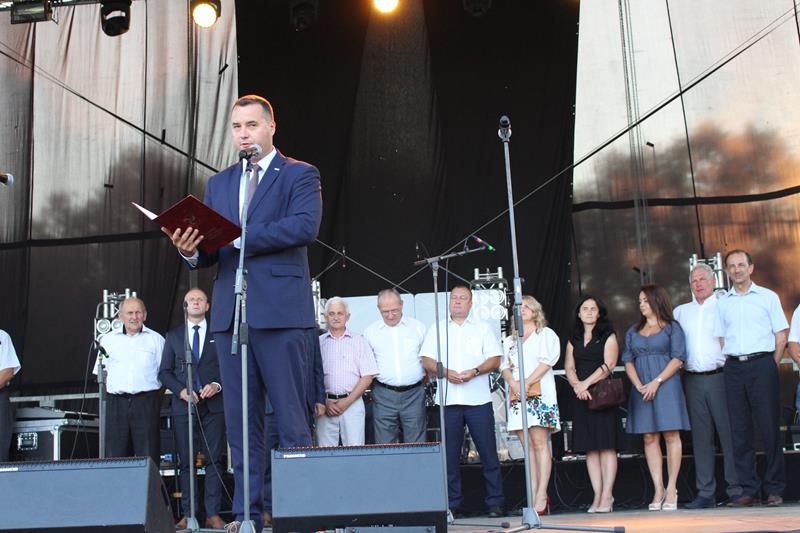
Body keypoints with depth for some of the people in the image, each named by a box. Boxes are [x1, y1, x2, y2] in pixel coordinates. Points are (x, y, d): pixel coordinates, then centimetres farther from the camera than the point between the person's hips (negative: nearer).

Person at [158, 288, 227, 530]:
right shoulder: (173, 336, 13)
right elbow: (164, 372, 10)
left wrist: (218, 385, -11)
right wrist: (181, 390, -6)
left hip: (213, 404, -1)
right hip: (184, 406, 1)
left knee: (214, 460, -3)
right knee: (186, 462, 1)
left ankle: (213, 514, -2)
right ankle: (187, 515, 4)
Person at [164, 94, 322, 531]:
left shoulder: (300, 174, 6)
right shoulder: (219, 184, 21)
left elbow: (304, 226, -13)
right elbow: (210, 251, 15)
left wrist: (239, 237, -17)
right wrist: (190, 249, -9)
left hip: (281, 311, -5)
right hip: (230, 312, 5)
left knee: (292, 418, -3)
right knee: (240, 421, 6)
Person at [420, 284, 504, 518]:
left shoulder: (483, 328, 11)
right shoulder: (436, 329, 14)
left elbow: (495, 359, 4)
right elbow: (427, 360, 7)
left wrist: (475, 371, -13)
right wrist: (446, 372, -11)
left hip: (479, 400, -1)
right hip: (448, 400, 1)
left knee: (488, 452, -2)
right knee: (450, 454, 3)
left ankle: (495, 503, 5)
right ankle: (453, 504, 10)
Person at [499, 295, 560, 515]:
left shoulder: (546, 334, 10)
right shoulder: (510, 340, 24)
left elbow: (546, 362, -3)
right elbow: (504, 367, 14)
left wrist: (526, 383, -14)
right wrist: (513, 382, -8)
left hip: (539, 392, -4)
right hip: (517, 396, 4)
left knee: (540, 443, -11)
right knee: (528, 446, 0)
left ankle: (541, 496, -14)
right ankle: (533, 496, -2)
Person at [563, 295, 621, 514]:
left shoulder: (608, 336, 4)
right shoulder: (573, 339, 17)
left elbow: (608, 365, -8)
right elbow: (569, 367, 8)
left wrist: (586, 383, -15)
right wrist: (577, 386, -11)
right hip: (581, 397, 4)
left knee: (607, 445, -8)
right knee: (590, 448, 1)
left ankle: (607, 495, -7)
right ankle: (597, 496, 3)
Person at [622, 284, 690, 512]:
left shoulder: (672, 327, 4)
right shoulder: (633, 331, 16)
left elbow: (678, 359, -5)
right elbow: (628, 361, 11)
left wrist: (657, 382, -13)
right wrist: (638, 385, -5)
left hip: (666, 385, -4)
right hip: (642, 389, 4)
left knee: (670, 435, -4)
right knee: (649, 438, 1)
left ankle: (671, 489, 0)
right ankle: (658, 490, 3)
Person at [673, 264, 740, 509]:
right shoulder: (680, 312, 17)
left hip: (719, 376, -3)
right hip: (692, 380, 3)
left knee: (729, 433, -3)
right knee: (701, 437, 4)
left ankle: (737, 489, 2)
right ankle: (705, 492, 7)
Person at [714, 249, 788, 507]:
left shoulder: (768, 297, 6)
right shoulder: (722, 303, 14)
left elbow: (781, 335, 4)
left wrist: (771, 366, -2)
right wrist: (728, 364, 4)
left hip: (762, 364, -3)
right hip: (733, 368, 3)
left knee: (770, 427, -3)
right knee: (740, 431, 2)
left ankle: (775, 489, 4)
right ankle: (749, 490, 7)